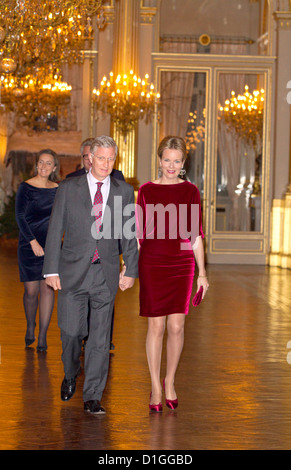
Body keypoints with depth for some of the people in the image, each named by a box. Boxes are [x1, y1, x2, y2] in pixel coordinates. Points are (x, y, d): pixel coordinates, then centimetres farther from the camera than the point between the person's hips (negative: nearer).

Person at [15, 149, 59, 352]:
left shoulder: (58, 189, 7)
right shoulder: (26, 187, -4)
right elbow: (20, 216, -7)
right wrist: (33, 242, -13)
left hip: (51, 245, 2)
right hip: (29, 245, -2)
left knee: (48, 288, -5)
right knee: (31, 291, 1)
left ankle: (42, 336, 2)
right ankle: (30, 328, 27)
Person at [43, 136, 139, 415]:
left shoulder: (124, 192, 6)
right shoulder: (68, 188, 2)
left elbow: (129, 235, 9)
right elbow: (55, 231, 1)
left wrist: (131, 270, 5)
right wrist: (51, 270, -4)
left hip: (106, 273, 1)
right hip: (73, 271, -1)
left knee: (100, 337, 1)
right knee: (71, 331, 2)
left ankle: (92, 397, 8)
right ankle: (70, 375, 32)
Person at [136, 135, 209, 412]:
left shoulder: (190, 192, 5)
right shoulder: (147, 191, 2)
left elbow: (195, 235, 7)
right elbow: (139, 233, 5)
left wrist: (202, 273, 5)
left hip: (182, 265, 1)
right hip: (152, 264, -1)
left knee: (176, 327, -1)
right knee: (156, 327, 1)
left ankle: (170, 382, 20)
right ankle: (156, 387, 12)